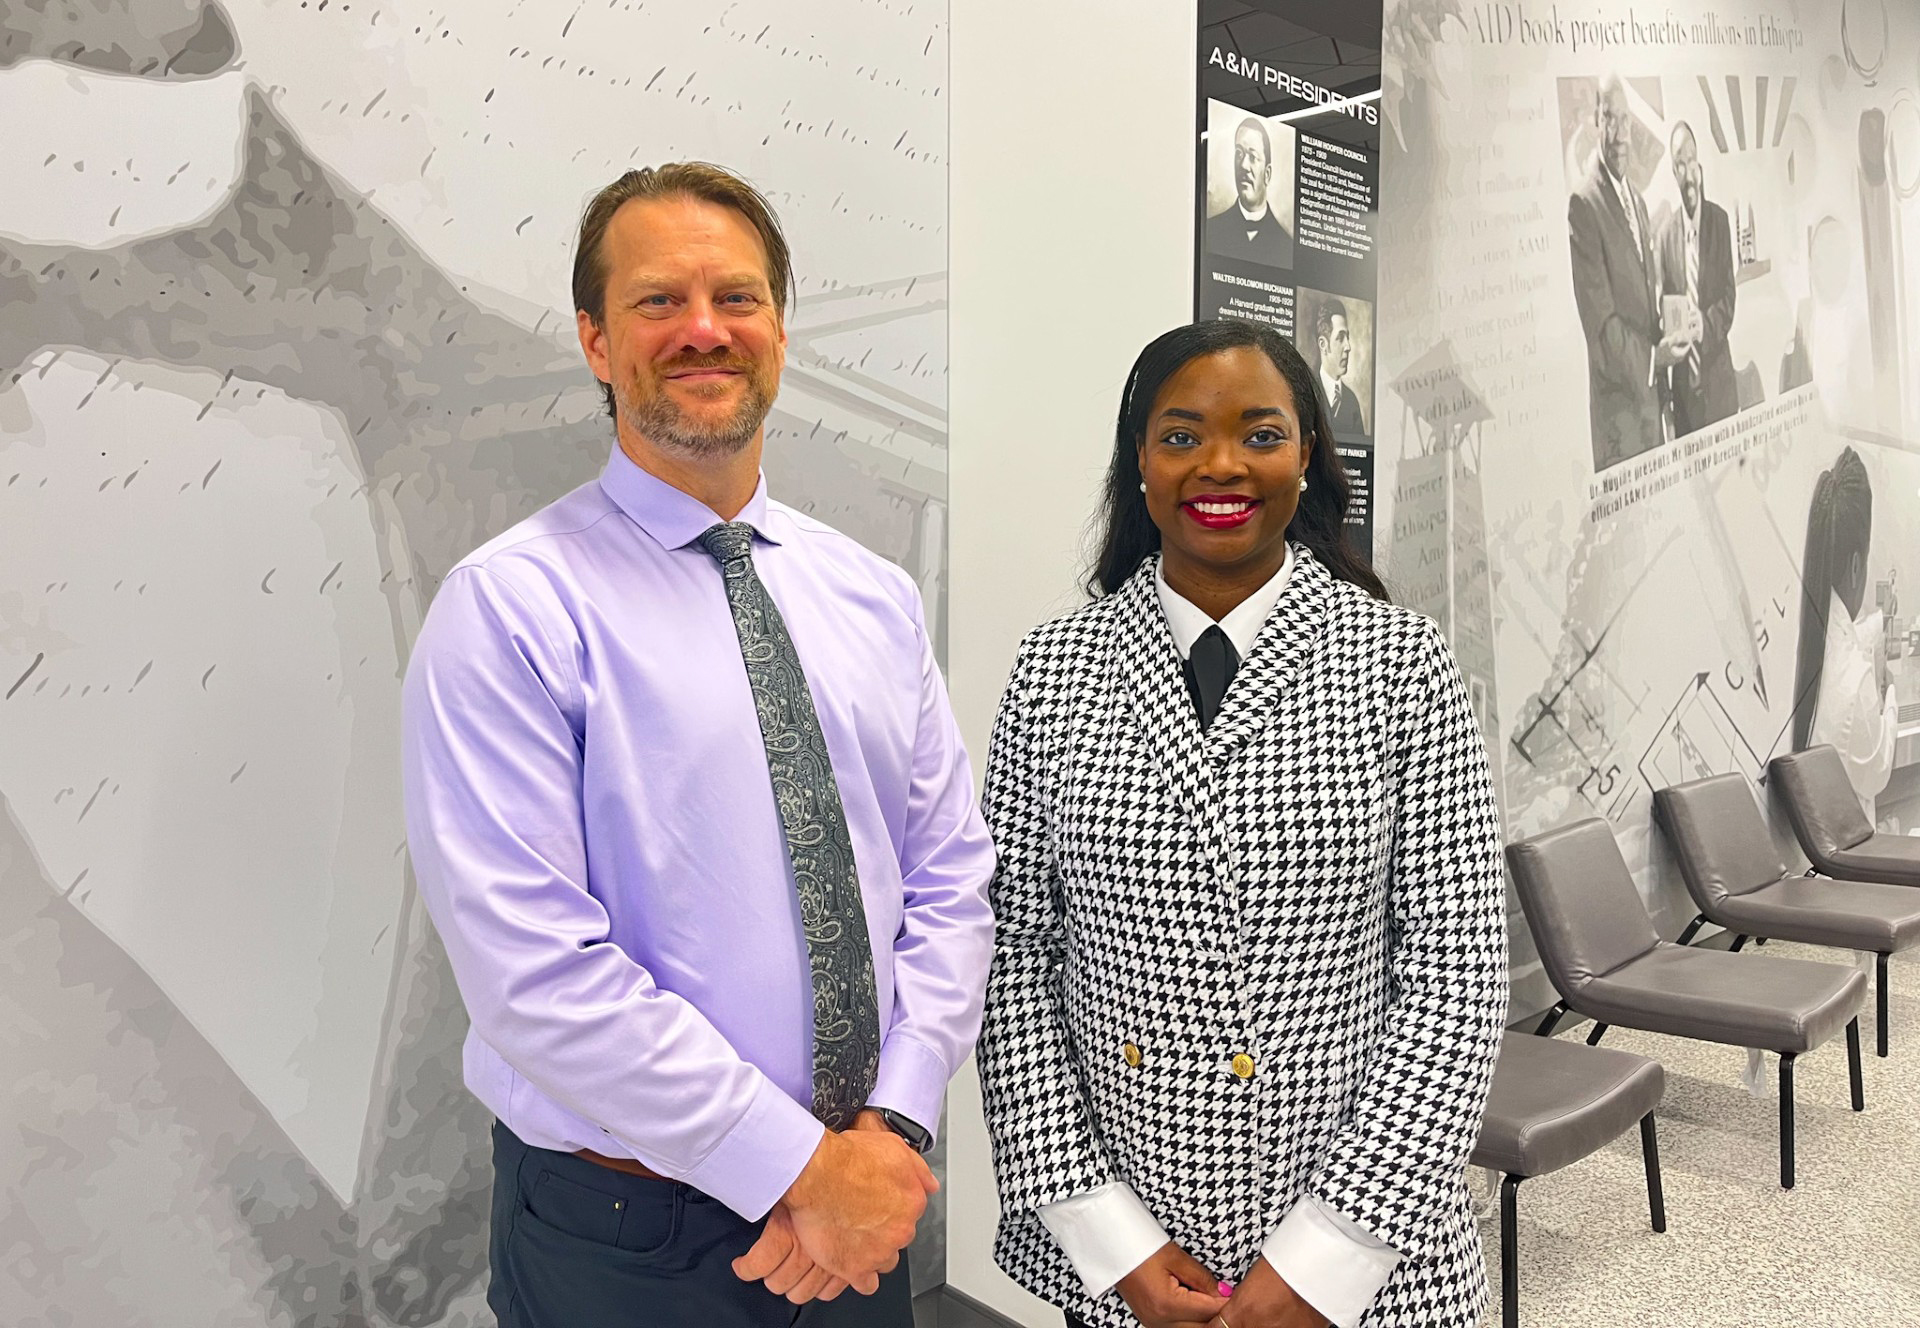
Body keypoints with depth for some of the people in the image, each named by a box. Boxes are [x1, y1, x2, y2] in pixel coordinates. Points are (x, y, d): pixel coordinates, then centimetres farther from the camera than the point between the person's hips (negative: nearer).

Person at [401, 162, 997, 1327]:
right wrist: (799, 1167, -17)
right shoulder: (510, 608, -13)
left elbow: (951, 877, 2)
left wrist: (895, 1125, -10)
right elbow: (532, 966, -20)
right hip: (623, 1235, -4)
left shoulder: (875, 597, 3)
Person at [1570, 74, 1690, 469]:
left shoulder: (1637, 199, 16)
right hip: (1616, 403, -9)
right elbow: (1599, 321, -17)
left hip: (1652, 391, 9)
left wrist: (1664, 347, 6)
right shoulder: (1582, 204, -14)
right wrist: (1652, 357, -18)